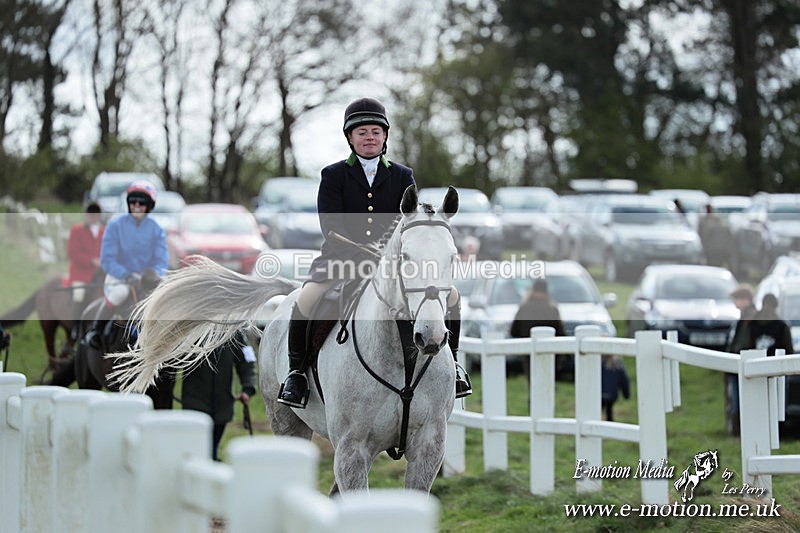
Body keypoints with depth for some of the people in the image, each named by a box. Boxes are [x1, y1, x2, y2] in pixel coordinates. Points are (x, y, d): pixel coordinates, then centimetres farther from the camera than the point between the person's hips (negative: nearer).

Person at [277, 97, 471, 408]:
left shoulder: (402, 176, 11)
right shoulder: (334, 176, 4)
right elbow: (331, 227, -8)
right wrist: (360, 253, -24)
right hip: (342, 257, -2)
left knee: (449, 294, -14)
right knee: (308, 297, -30)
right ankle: (297, 370, -12)